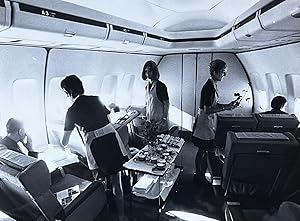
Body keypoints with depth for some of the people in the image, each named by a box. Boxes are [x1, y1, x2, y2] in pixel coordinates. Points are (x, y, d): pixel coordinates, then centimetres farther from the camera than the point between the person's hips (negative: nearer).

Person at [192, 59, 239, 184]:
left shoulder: (212, 85, 11)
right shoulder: (209, 87, -21)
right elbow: (207, 110, -23)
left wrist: (228, 105, 7)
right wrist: (226, 108, -18)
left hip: (207, 123, 10)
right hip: (205, 123, -10)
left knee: (202, 151, 17)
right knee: (206, 152, 1)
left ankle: (199, 176, 30)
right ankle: (200, 177, 18)